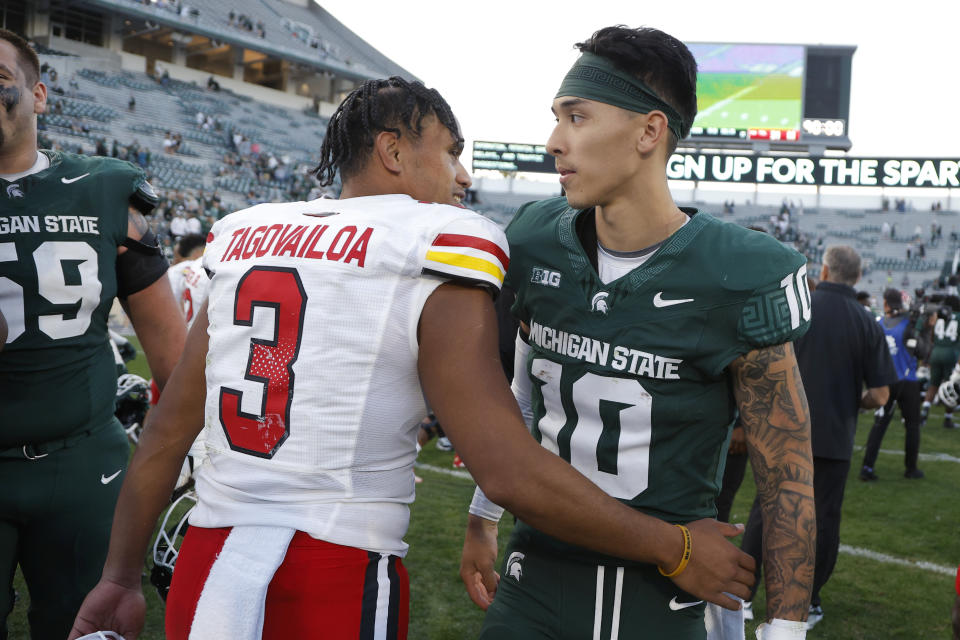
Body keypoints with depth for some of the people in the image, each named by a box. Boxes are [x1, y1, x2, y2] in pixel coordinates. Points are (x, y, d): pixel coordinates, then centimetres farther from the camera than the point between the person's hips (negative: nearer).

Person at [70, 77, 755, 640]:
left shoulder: (245, 238, 10)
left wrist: (121, 577, 23)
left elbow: (165, 434, 13)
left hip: (206, 570, 6)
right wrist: (678, 550, -5)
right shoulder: (434, 256, -8)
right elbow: (511, 472, -15)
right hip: (337, 583, -5)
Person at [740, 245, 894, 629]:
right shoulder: (867, 323, -5)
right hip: (835, 436, 0)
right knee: (823, 518, 12)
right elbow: (880, 395, -6)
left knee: (765, 510, 13)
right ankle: (806, 604, 19)